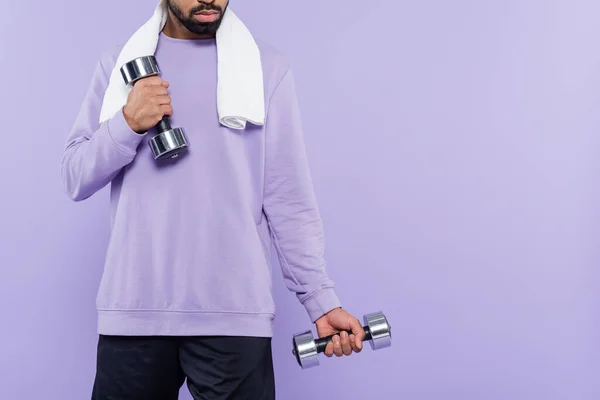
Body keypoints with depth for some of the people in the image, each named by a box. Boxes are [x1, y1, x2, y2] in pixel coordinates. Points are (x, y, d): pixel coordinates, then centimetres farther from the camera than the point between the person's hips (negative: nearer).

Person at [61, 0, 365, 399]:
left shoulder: (268, 65, 3)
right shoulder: (119, 63, 9)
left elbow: (290, 198, 2)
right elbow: (75, 180, 6)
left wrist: (320, 299, -4)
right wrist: (128, 124, -10)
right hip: (133, 309, 2)